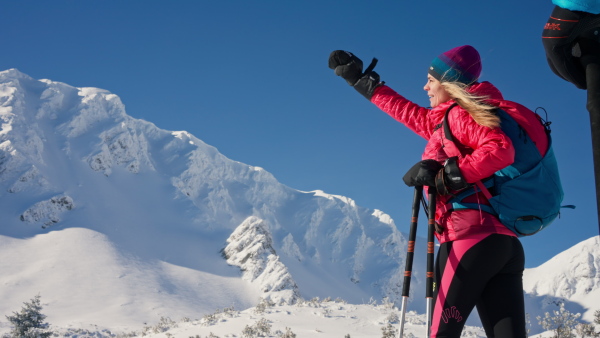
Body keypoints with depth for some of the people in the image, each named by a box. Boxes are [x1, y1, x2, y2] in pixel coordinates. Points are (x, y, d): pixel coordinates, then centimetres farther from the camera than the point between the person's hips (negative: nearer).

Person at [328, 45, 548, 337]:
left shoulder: (459, 113, 0)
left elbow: (500, 149, -17)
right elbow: (411, 113, 38)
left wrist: (445, 175, -15)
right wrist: (362, 81, 44)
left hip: (471, 237, -8)